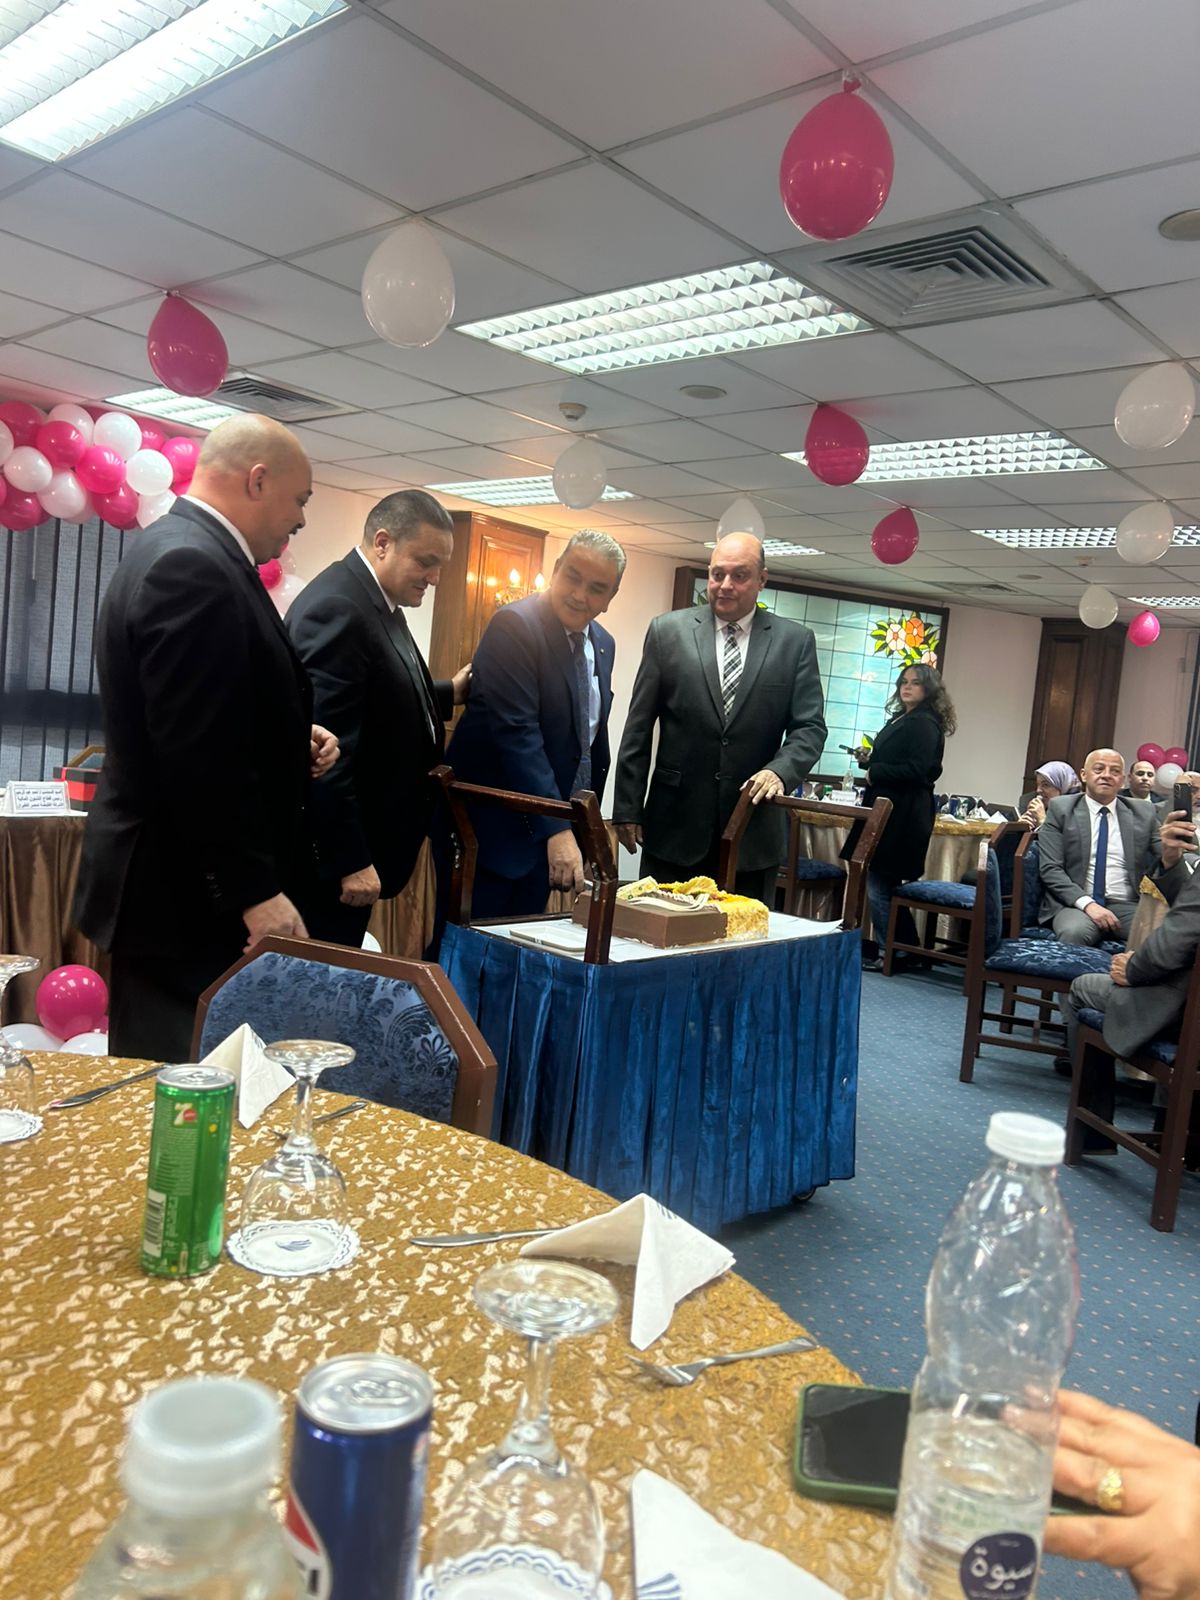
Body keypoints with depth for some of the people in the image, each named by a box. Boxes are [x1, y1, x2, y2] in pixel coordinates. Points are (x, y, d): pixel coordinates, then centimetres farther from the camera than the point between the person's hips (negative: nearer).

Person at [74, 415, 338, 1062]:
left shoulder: (182, 552, 13)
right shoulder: (192, 566, -20)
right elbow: (199, 753, -26)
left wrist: (292, 738, 6)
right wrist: (256, 891, -22)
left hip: (181, 878, 10)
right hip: (184, 891, -10)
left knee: (161, 1080, 19)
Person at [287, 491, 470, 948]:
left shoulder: (376, 601, 11)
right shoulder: (336, 607, -20)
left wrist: (449, 693, 6)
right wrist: (350, 861, -23)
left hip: (359, 843, 10)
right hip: (335, 851, -10)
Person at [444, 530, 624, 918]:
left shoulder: (603, 644, 10)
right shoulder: (514, 625, -14)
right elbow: (517, 732, -24)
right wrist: (557, 829, -29)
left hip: (551, 832, 7)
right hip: (493, 827, -7)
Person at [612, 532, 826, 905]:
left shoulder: (795, 641, 5)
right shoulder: (668, 631, 4)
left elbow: (810, 726, 3)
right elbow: (638, 728, 4)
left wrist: (780, 772, -18)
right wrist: (627, 809, 0)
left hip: (755, 832, 1)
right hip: (674, 825, 0)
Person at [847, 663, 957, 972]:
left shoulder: (924, 724, -11)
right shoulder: (901, 719, 18)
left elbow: (915, 771, -19)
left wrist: (874, 773, -9)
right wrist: (869, 760, 8)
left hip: (901, 815, -10)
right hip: (887, 810, 10)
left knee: (879, 886, -7)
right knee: (884, 884, 12)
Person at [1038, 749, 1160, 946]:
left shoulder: (1144, 813, 14)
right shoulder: (1061, 809, 6)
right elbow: (1050, 868, -3)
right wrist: (1087, 904, -16)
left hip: (1129, 907, 3)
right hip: (1076, 903, -2)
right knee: (1073, 932, -37)